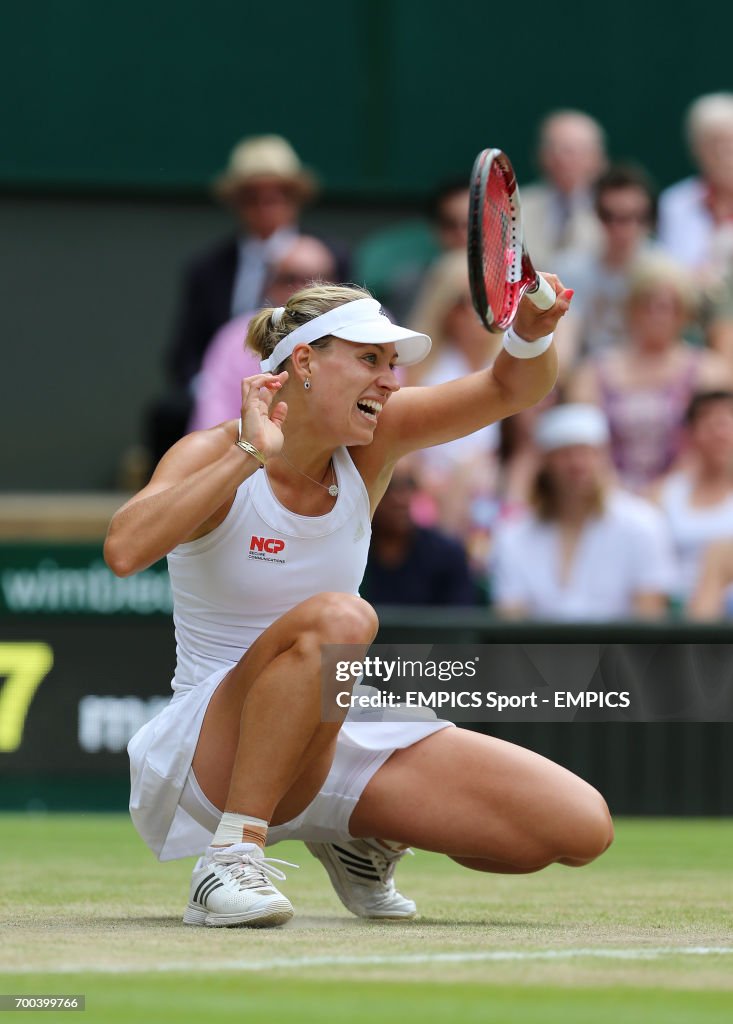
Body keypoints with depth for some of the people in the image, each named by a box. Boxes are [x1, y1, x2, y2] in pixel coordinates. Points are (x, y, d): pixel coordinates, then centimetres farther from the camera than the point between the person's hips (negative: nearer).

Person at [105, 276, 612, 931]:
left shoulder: (369, 447, 0)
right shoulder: (213, 455, -14)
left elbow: (512, 389, -6)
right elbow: (124, 551, -34)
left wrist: (533, 331, -29)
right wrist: (249, 453, -34)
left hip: (346, 741, 6)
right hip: (207, 749, -6)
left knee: (581, 827, -8)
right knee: (336, 617, -39)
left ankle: (366, 839, 16)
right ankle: (232, 853, -31)